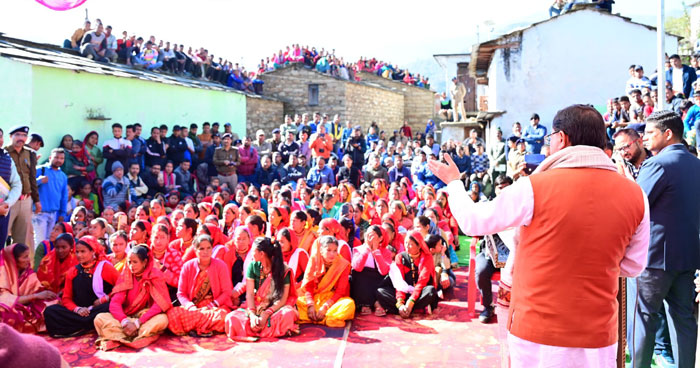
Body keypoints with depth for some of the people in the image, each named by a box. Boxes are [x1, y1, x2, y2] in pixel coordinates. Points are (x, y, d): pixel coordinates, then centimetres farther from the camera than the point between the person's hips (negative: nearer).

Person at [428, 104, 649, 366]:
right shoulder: (635, 195, -4)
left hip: (538, 330, -3)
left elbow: (472, 221, -3)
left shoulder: (535, 187, -16)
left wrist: (454, 183, 14)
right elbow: (633, 266, 7)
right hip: (598, 334, 3)